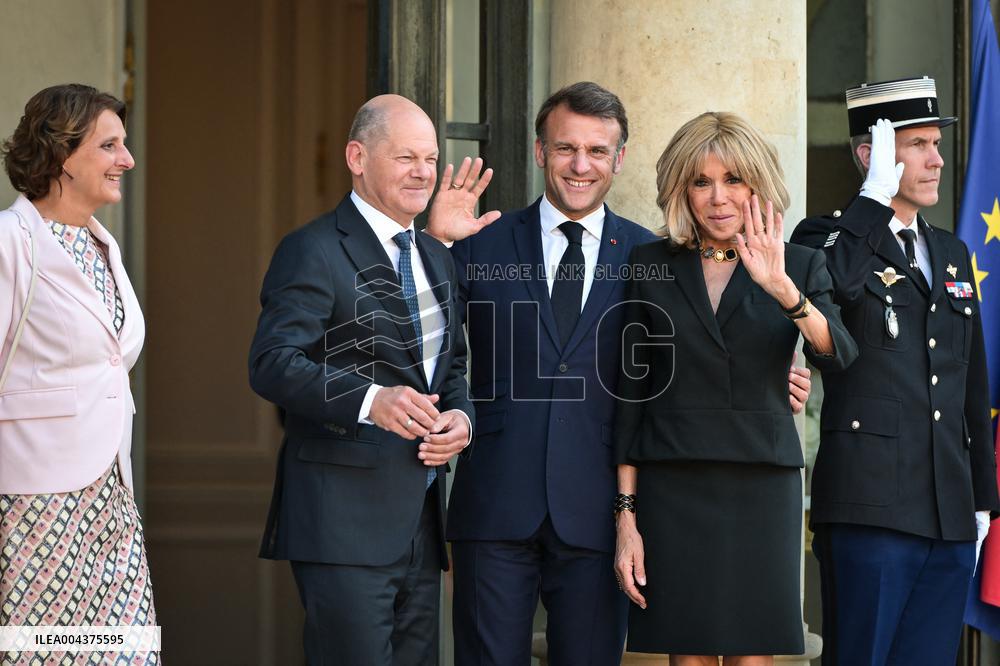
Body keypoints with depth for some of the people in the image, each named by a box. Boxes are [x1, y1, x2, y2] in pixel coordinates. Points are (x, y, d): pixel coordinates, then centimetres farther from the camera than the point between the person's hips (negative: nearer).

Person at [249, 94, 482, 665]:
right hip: (345, 517, -8)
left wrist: (461, 415, 2)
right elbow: (272, 363, -18)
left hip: (420, 519, 8)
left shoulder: (437, 258, 19)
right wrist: (371, 400, -32)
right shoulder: (314, 251, -8)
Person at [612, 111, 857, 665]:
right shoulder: (649, 265, 5)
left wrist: (782, 288, -29)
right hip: (673, 490, 0)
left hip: (762, 491, 0)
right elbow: (631, 392, 5)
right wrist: (626, 516, -1)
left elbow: (838, 358, -12)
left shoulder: (799, 266, 6)